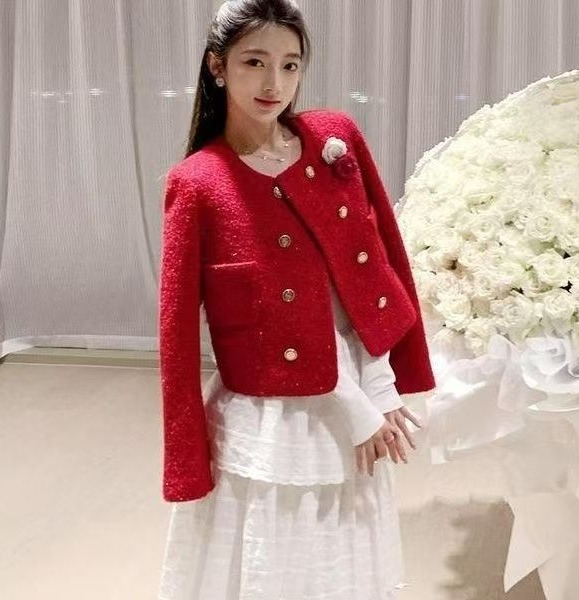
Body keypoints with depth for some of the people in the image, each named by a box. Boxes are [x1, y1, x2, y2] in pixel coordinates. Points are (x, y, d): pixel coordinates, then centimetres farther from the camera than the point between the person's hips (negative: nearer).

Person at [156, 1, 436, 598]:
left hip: (358, 412, 4)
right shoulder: (196, 184, -12)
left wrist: (399, 383, 2)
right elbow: (177, 334, -9)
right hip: (267, 430, -4)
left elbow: (390, 257, 3)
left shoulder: (338, 137, -2)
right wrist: (188, 470, -8)